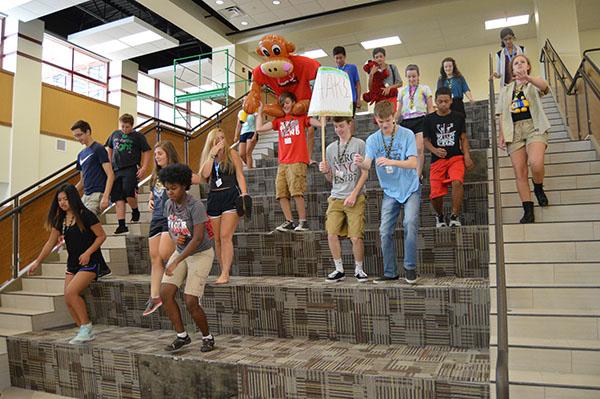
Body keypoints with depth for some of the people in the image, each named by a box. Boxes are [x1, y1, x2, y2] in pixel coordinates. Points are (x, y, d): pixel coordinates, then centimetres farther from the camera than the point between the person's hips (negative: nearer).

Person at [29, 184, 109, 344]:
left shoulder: (85, 215, -12)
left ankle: (86, 327, -7)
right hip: (73, 263, 7)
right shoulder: (60, 219, 8)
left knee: (71, 292, -21)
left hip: (90, 262, -7)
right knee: (68, 299, -1)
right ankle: (85, 332, 11)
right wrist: (37, 262, 17)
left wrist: (88, 253, -18)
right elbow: (50, 243, 16)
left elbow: (102, 236, -9)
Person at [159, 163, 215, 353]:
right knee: (165, 292, -7)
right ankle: (182, 336, 10)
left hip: (201, 254, -7)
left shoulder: (195, 206, -21)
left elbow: (198, 238, -26)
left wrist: (176, 262, -28)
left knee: (191, 302, -11)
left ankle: (208, 338, 15)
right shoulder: (169, 205, 1)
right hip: (181, 252, 7)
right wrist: (175, 238, -11)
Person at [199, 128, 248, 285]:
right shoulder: (207, 157, 14)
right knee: (217, 239, 4)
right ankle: (224, 273, 13)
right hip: (214, 198, 4)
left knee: (225, 236, -13)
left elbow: (240, 175, 1)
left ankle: (225, 274, -12)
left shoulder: (232, 154, 5)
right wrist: (212, 154, -4)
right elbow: (204, 175, -4)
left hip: (231, 196, -4)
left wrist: (244, 193, -13)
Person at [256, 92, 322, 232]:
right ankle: (289, 222, 3)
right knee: (281, 193, -3)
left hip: (298, 161, -5)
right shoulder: (279, 120, 19)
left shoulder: (301, 117, 10)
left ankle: (303, 221, -5)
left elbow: (320, 123, -4)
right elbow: (259, 128, 14)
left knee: (296, 192, -14)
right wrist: (260, 112, 18)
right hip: (282, 162, 5)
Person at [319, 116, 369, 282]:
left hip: (356, 197, -4)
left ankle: (359, 269, 12)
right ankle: (339, 269, 8)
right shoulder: (330, 148, 13)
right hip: (336, 197, 4)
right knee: (331, 233, -7)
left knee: (356, 237, -8)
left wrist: (354, 194, -11)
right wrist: (325, 171, -5)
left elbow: (365, 173, -2)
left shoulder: (359, 144, 1)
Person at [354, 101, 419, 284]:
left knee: (410, 223, -20)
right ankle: (390, 272, 12)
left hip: (410, 189, -3)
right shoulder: (372, 140, -1)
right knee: (385, 231, -2)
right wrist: (360, 163, -37)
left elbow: (414, 163, -18)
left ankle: (410, 267, -3)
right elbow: (367, 165, -12)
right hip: (390, 192, 3)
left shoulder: (407, 135, -9)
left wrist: (391, 162, -34)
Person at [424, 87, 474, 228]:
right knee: (435, 194, -11)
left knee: (457, 182, -30)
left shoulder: (458, 117, 8)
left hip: (456, 157, 0)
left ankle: (455, 216, -15)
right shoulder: (429, 119, 5)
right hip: (437, 160, 0)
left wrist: (467, 155, -2)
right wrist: (435, 151, -12)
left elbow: (463, 138, 12)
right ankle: (440, 216, 22)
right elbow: (426, 140, 8)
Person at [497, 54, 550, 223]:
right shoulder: (505, 90, 21)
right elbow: (502, 114, 16)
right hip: (514, 130, 3)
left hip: (534, 127, -3)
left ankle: (538, 188, 4)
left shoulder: (534, 84, 12)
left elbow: (544, 86, -14)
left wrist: (528, 78, -35)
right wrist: (501, 134, 3)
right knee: (520, 172, -6)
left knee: (536, 163, -27)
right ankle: (528, 211, -4)